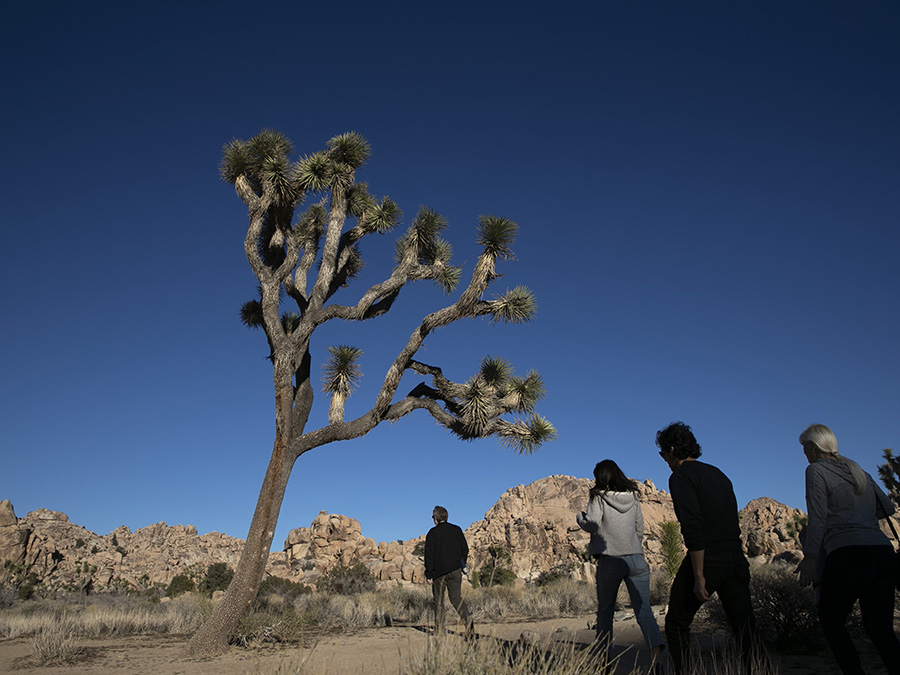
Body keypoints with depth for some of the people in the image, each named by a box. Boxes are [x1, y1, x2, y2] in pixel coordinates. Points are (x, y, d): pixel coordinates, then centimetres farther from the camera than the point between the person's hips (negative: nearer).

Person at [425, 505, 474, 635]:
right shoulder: (457, 530, 6)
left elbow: (429, 555, -9)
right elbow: (465, 549, 9)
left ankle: (439, 629, 13)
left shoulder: (432, 533, -7)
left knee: (438, 601, 10)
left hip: (439, 571, -3)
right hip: (455, 570, 3)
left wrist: (429, 575, -5)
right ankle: (468, 622, -11)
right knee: (457, 598, 8)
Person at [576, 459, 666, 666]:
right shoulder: (633, 497, 10)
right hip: (637, 559, 3)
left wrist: (579, 516, 5)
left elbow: (592, 525, -13)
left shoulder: (598, 497, -5)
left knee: (605, 611, 11)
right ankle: (656, 649, -20)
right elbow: (640, 529, 15)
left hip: (610, 561, -3)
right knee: (643, 609, 1)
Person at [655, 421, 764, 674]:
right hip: (736, 557, 7)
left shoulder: (681, 477, -9)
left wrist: (699, 576, -18)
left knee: (677, 624, 10)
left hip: (707, 559, -7)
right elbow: (729, 519, 18)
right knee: (745, 628, 8)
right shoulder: (718, 473, 17)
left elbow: (694, 528, -19)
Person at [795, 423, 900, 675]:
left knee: (831, 622, 12)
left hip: (848, 553, -7)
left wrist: (809, 556, -15)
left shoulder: (816, 470, -1)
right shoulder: (858, 471, 20)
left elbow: (817, 515, -12)